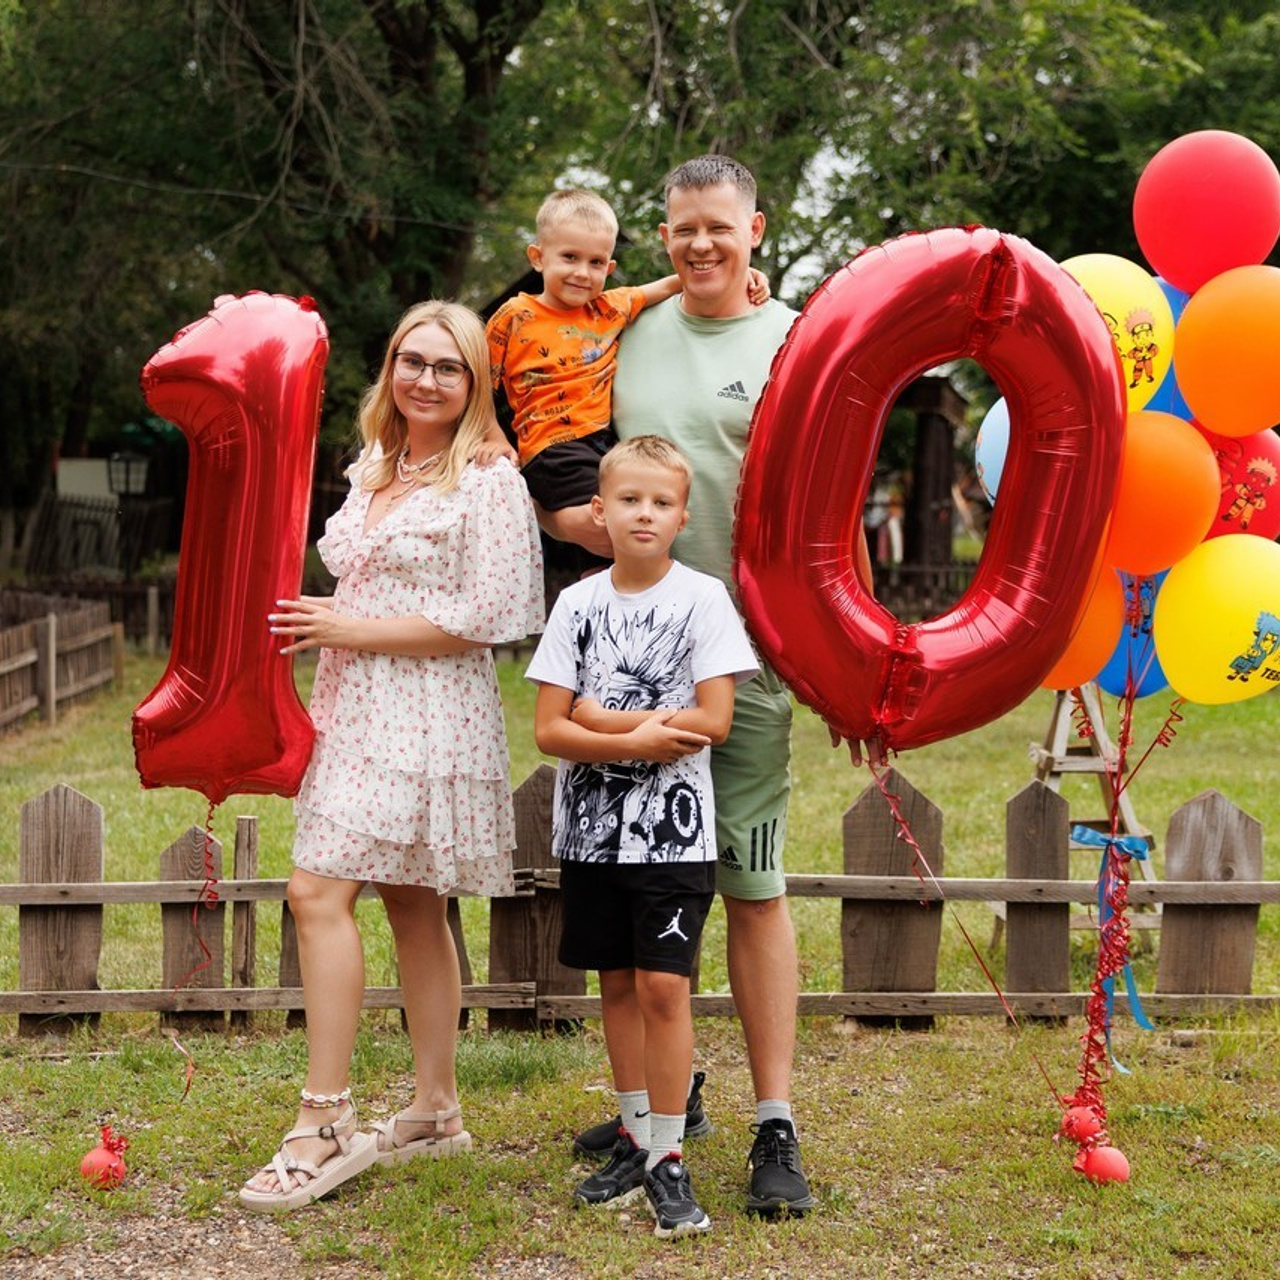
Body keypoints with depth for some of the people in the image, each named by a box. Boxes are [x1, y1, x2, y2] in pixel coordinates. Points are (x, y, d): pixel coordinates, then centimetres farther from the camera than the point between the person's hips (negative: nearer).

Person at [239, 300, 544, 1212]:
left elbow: (490, 616, -16)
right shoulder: (372, 475, 17)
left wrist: (352, 630, -13)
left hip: (429, 717, -8)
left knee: (319, 891, -16)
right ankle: (436, 1111, 19)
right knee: (413, 905, 11)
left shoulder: (489, 484, -8)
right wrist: (319, 630, 11)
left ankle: (324, 1126, -13)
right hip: (360, 713, 8)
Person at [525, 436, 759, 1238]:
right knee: (617, 984, 11)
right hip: (592, 829, 4)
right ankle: (637, 1142, 23)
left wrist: (604, 720, -12)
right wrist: (638, 739, -17)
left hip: (673, 830, -4)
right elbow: (550, 729, -2)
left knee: (663, 986, -8)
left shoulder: (704, 598, -5)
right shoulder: (579, 603, 3)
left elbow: (712, 720, -13)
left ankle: (670, 1159, 0)